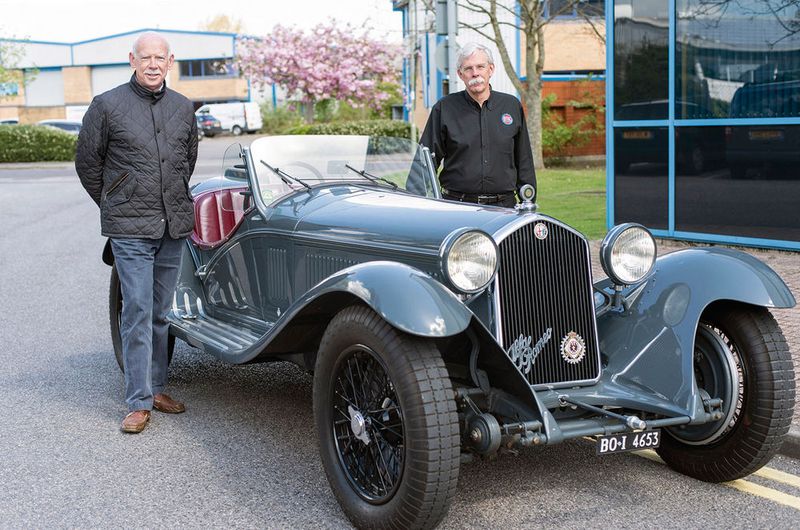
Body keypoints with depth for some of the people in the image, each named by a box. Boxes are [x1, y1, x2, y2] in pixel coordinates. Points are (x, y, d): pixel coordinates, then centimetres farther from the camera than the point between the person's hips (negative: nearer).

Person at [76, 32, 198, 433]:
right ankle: (139, 403, -2)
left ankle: (156, 388, 22)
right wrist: (112, 205, 11)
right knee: (137, 311, -7)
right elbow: (87, 162, 6)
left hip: (174, 226, 4)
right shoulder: (107, 106, -4)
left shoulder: (183, 108, 9)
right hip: (130, 228, -4)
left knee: (161, 311, 11)